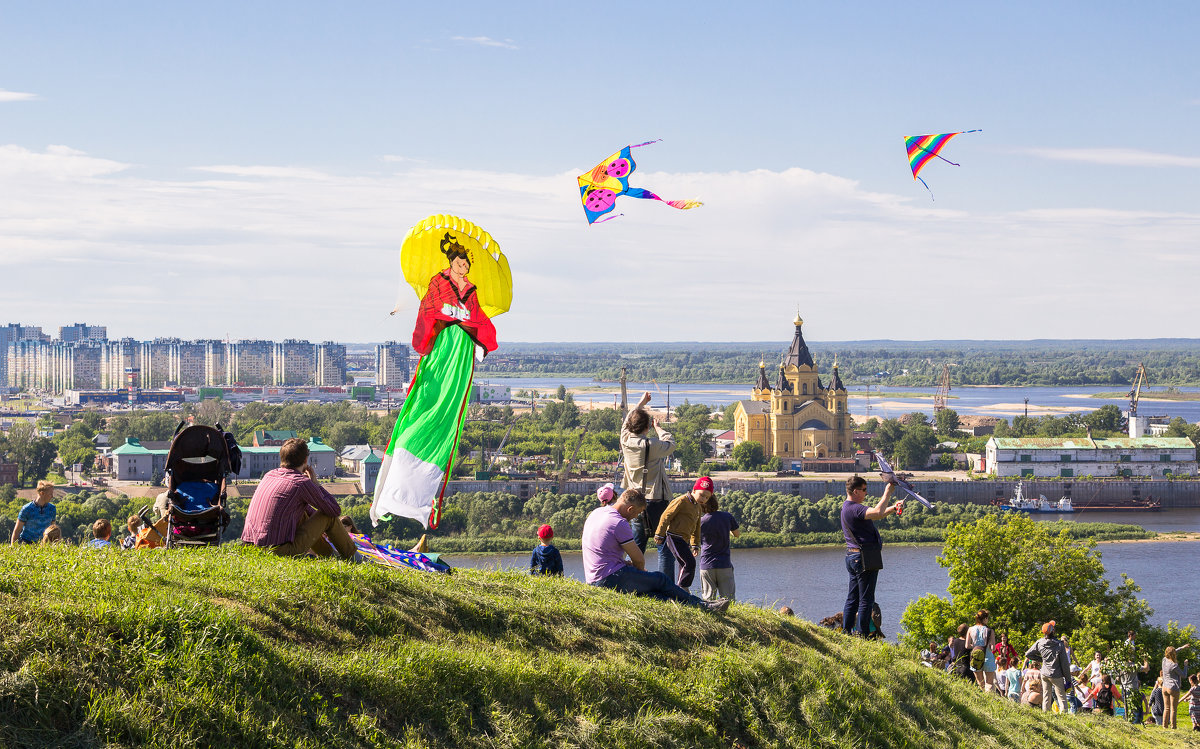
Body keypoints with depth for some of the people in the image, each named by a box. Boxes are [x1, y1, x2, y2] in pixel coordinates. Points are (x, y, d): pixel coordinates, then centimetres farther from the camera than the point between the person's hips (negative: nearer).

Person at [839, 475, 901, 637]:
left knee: (852, 598, 13)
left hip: (853, 556, 10)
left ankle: (846, 631, 15)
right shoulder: (853, 508, -17)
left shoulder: (848, 507, 16)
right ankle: (863, 635, -4)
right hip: (865, 558, -10)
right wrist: (888, 492, -22)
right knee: (866, 599, -5)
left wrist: (893, 508, 7)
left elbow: (876, 515, 22)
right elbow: (877, 512, -33)